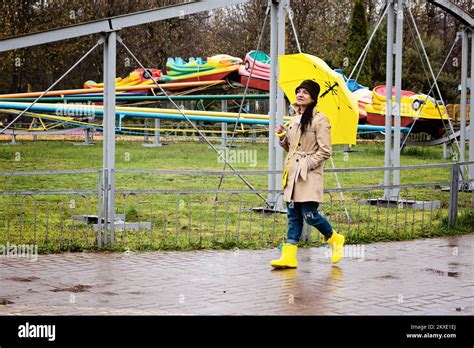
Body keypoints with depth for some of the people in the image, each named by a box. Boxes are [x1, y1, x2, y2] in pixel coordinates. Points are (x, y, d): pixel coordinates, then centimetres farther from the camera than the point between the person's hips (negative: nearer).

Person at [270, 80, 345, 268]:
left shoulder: (319, 120, -8)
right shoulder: (295, 119, 16)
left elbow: (325, 151, -11)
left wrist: (307, 164, -14)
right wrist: (283, 136, 6)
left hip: (309, 175, -7)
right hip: (293, 174, 7)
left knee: (309, 214, -8)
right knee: (293, 215, 5)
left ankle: (335, 239, 17)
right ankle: (289, 256, 4)